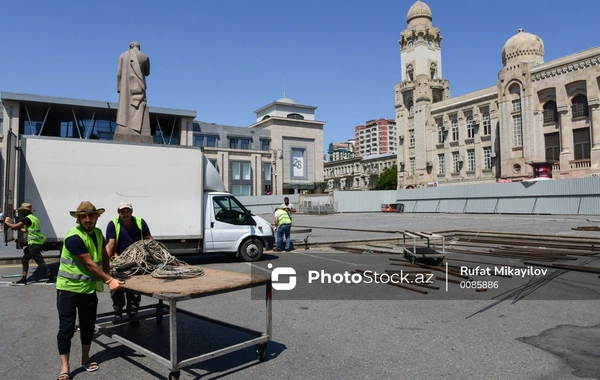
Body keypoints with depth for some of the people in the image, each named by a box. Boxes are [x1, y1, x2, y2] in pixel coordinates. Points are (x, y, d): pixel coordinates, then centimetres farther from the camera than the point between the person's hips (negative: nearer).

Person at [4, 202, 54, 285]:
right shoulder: (33, 218, 16)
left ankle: (51, 278, -4)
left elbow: (14, 226, -13)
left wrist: (6, 222, 3)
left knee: (40, 261, -7)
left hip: (34, 244, -10)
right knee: (24, 259, 16)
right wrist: (18, 227, 17)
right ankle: (23, 279, 20)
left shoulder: (27, 219, -13)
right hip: (34, 243, 10)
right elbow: (25, 230, 23)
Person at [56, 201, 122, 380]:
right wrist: (109, 280, -21)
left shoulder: (98, 233, 1)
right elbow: (90, 264, -23)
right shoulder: (74, 238, -23)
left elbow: (104, 255, 14)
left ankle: (85, 358, 30)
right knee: (66, 328, -1)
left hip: (89, 288, 7)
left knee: (88, 325, 15)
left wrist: (107, 276, 3)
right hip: (69, 288, -7)